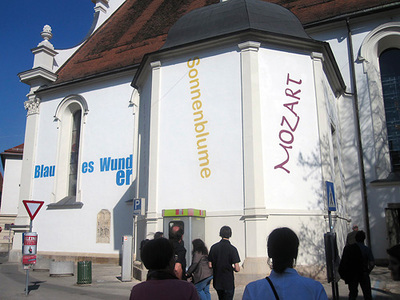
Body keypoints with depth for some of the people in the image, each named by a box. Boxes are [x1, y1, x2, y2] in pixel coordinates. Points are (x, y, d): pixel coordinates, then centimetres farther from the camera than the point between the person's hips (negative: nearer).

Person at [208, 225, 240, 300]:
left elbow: (210, 265, 0)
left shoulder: (214, 247, -3)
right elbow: (237, 269, -16)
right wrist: (232, 268, 6)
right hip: (228, 282, -4)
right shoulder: (232, 249, -14)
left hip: (217, 282, 5)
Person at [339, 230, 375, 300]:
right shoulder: (367, 249, -9)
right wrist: (367, 272, 3)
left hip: (351, 274, 2)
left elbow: (343, 261, -1)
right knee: (367, 293, 11)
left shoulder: (347, 248, -3)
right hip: (363, 274, -2)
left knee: (352, 293, 14)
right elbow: (372, 264, -14)